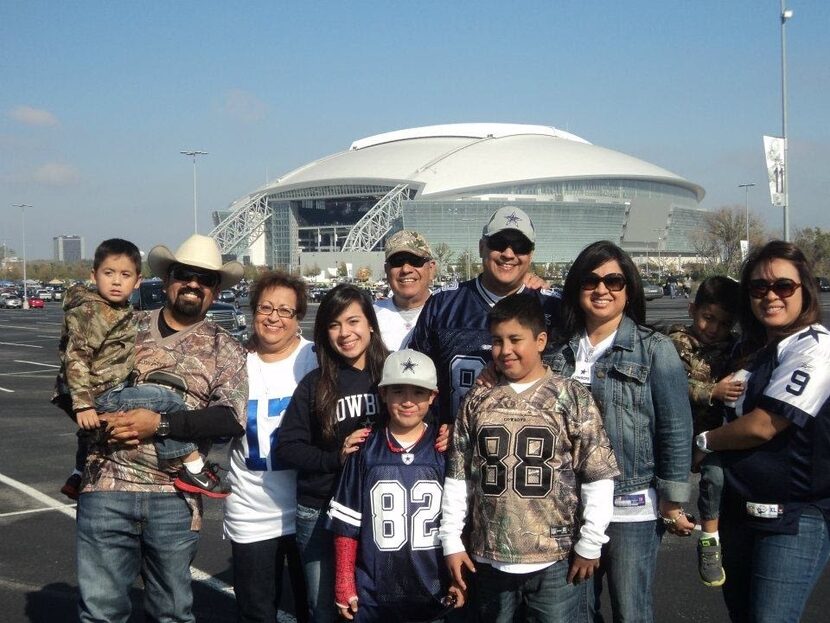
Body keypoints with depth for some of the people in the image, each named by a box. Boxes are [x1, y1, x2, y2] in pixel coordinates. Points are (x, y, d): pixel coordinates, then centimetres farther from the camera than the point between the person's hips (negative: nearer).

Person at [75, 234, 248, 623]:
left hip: (175, 496, 0)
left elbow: (232, 418, -10)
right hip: (107, 486, 1)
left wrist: (160, 423, -19)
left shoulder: (224, 349, 3)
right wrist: (95, 417, -7)